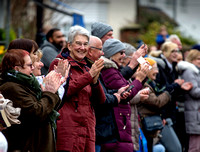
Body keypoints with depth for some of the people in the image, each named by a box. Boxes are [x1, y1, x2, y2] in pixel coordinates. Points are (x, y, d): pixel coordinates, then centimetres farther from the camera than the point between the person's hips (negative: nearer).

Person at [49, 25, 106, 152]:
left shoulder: (86, 69, 21)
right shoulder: (59, 64, 2)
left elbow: (101, 101, 12)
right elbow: (62, 91, -15)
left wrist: (95, 81, -7)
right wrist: (89, 76, -14)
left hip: (87, 130, 6)